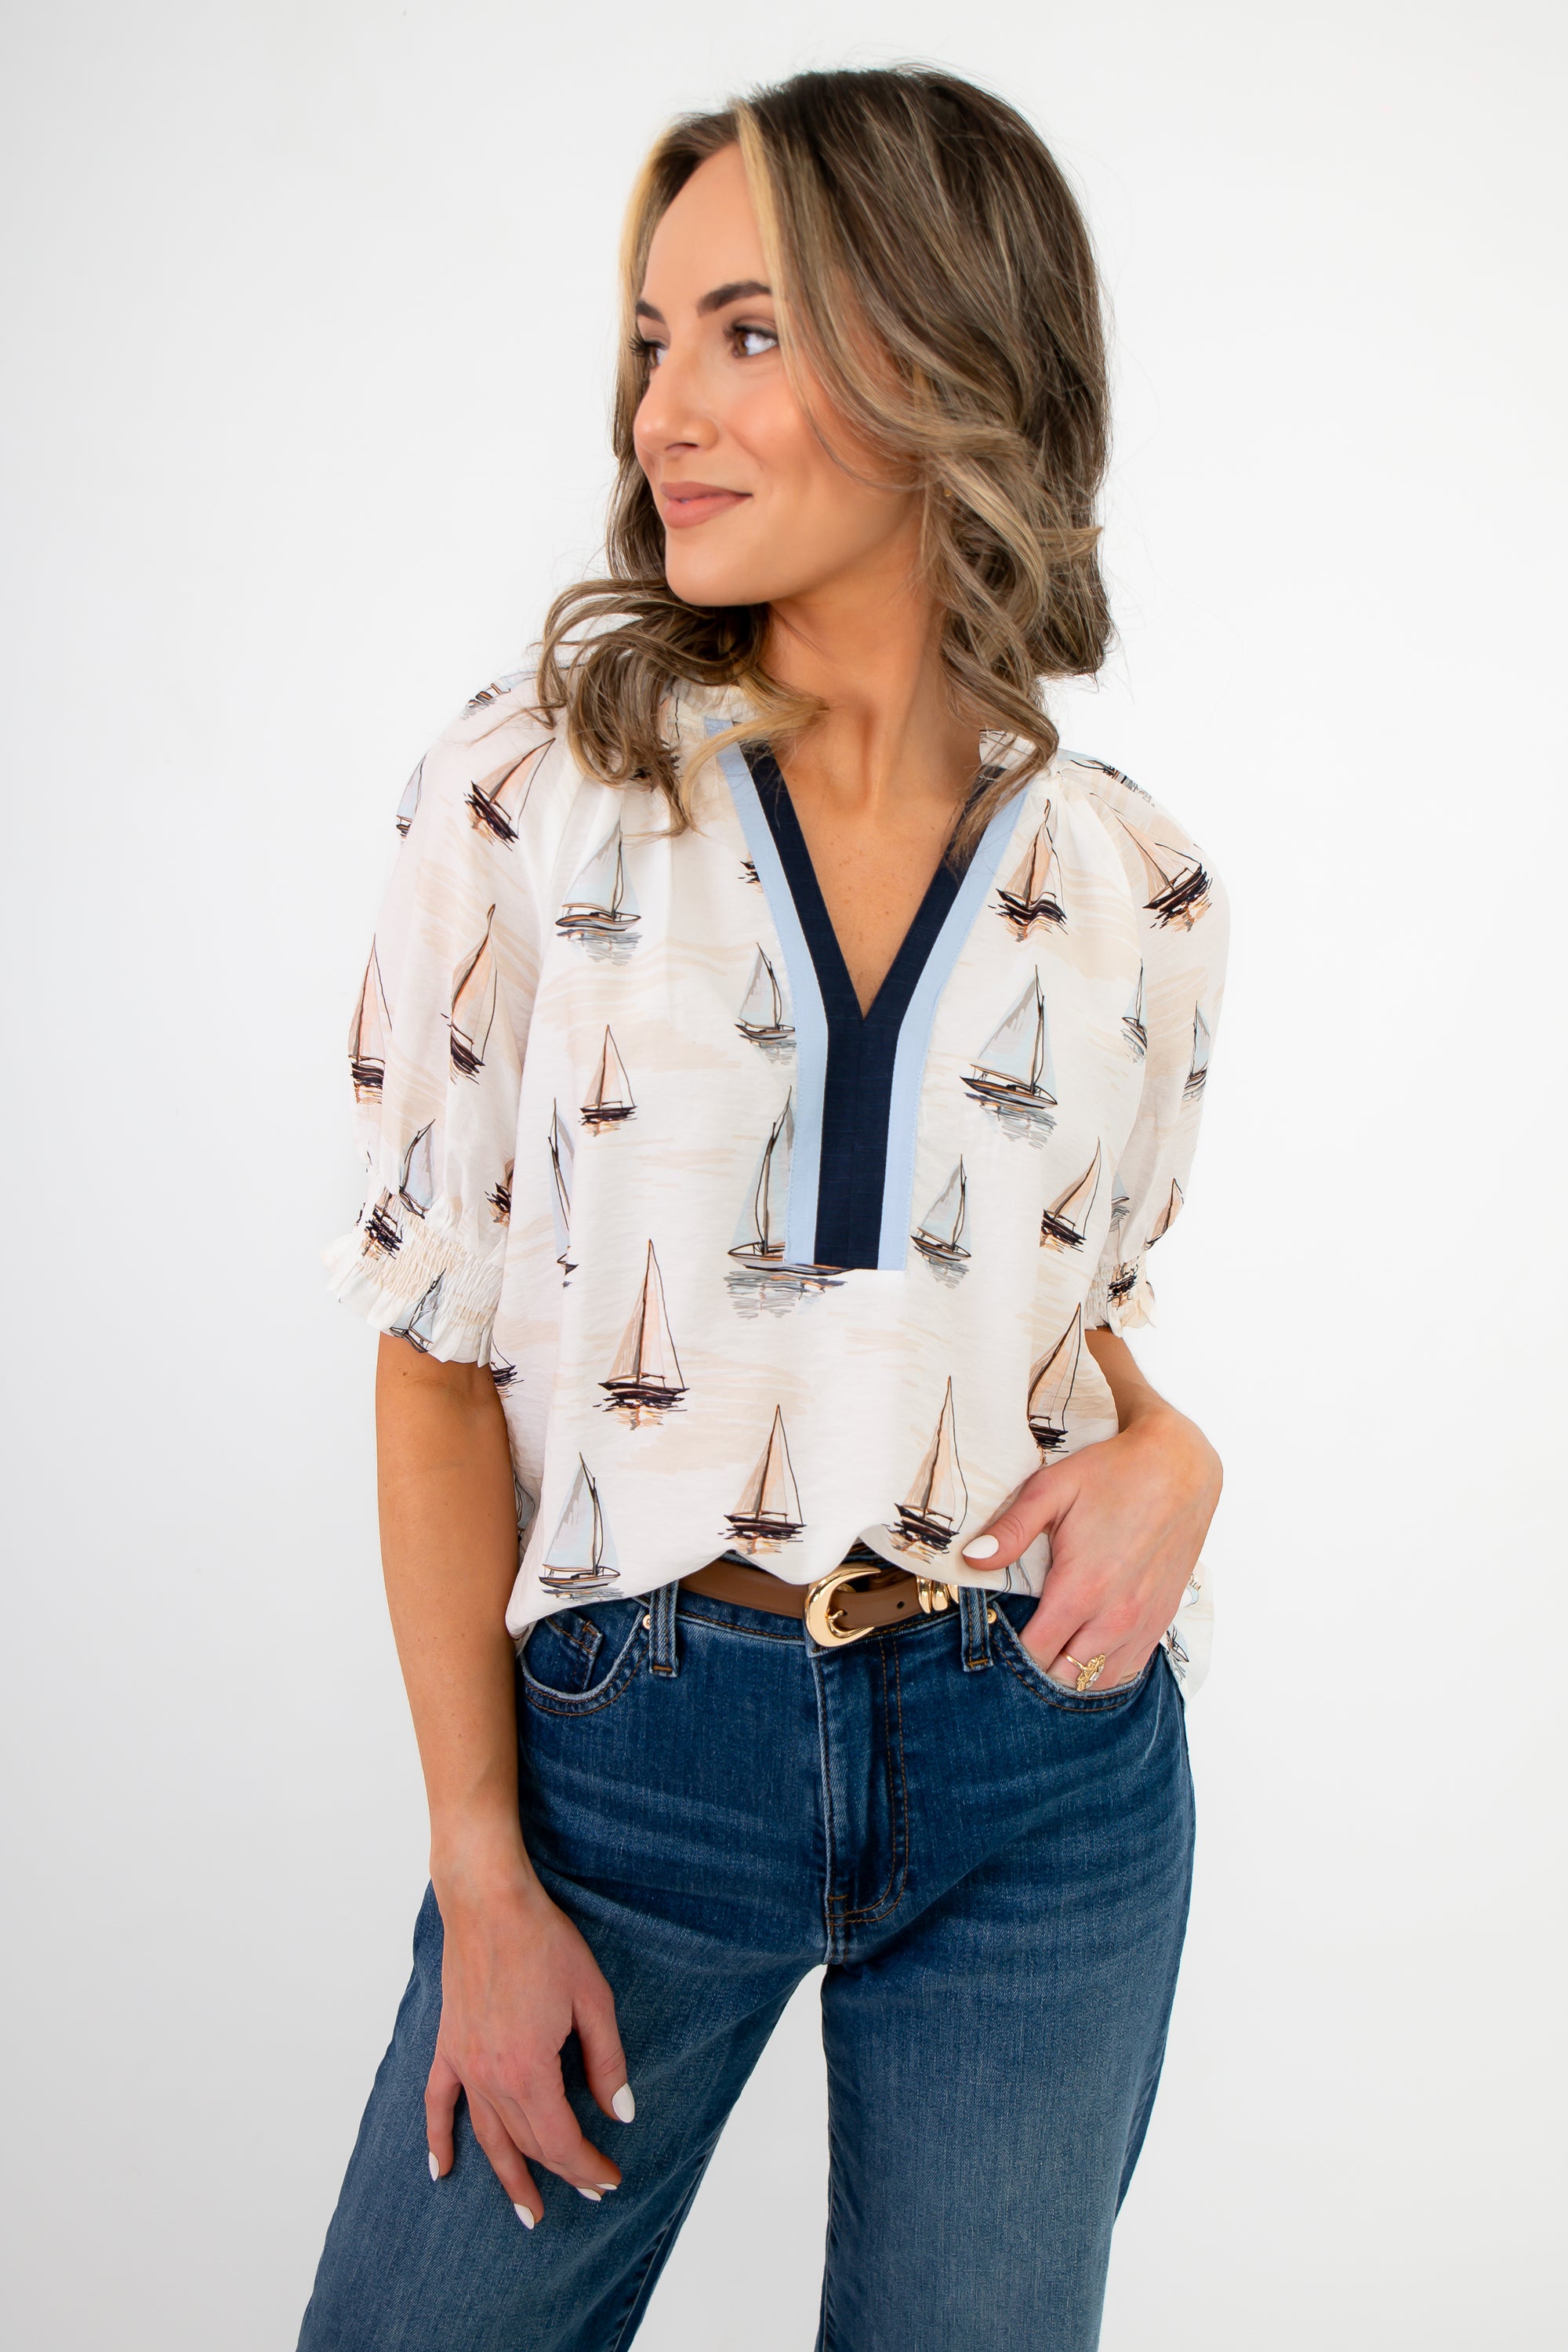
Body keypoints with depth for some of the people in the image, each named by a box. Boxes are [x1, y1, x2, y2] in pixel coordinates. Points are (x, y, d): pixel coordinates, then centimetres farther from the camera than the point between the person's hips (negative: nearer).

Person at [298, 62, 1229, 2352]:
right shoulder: (529, 800, -8)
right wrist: (483, 1868, -6)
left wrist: (1168, 1449, -9)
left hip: (1040, 1775, 2)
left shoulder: (1136, 891, -2)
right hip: (629, 1734, -1)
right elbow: (445, 1349, -6)